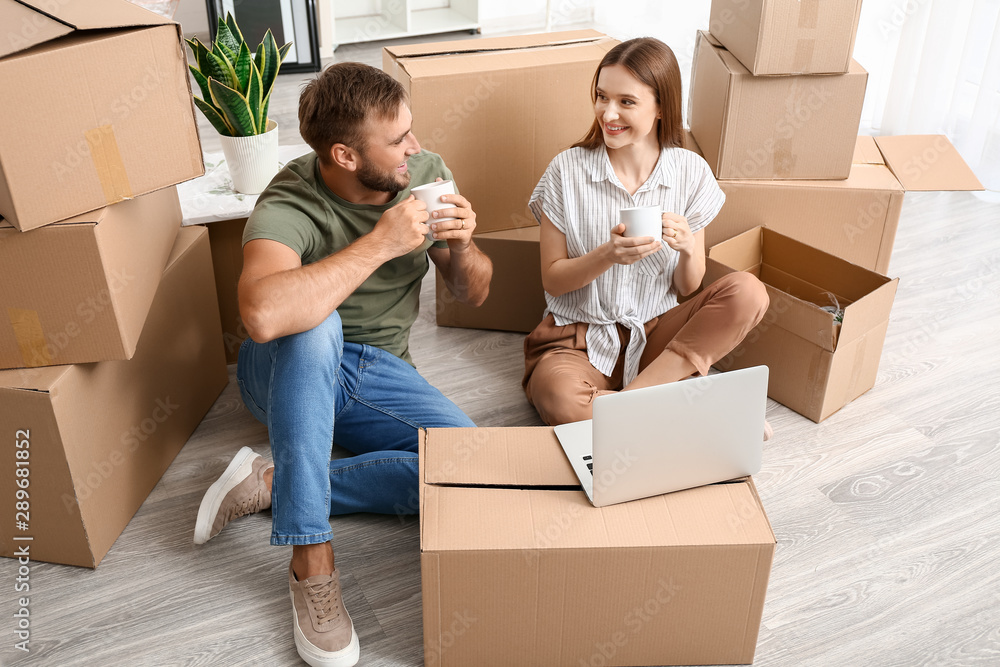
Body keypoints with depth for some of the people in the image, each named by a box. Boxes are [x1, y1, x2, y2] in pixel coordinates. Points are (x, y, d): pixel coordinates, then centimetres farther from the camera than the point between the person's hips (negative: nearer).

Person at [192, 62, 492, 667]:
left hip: (379, 373, 4)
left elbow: (474, 294, 2)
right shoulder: (289, 208, -24)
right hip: (293, 369, -4)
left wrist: (461, 246, -21)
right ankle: (311, 560, -31)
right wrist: (380, 243, -38)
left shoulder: (426, 174, -8)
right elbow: (264, 313, -46)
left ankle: (272, 484, -13)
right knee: (313, 324, -40)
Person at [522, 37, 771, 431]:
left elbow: (688, 287, 3)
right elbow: (552, 280, -4)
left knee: (748, 292, -24)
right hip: (579, 338, -2)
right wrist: (608, 255, -22)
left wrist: (689, 247, -19)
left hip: (656, 332, 3)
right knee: (559, 397, -37)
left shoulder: (691, 172, -1)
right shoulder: (567, 170, -6)